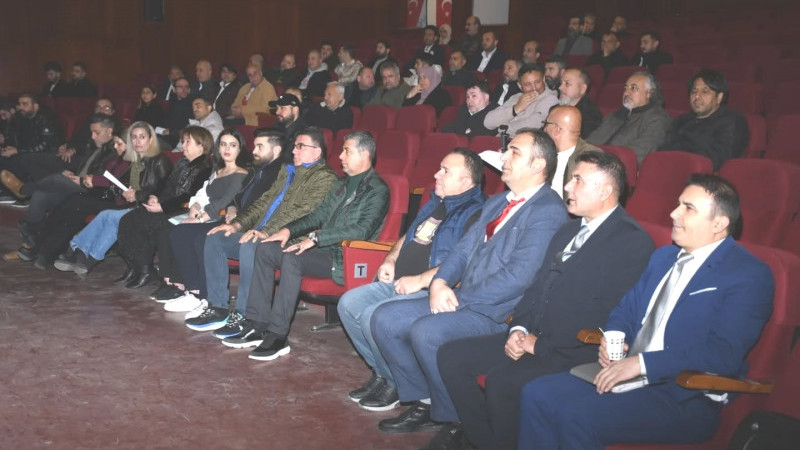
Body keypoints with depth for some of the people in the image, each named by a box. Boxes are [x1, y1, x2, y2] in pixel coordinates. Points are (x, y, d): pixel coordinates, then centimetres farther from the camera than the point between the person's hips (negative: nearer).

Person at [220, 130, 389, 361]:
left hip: (346, 259, -9)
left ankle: (278, 336, -26)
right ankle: (257, 326, -7)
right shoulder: (343, 183, 20)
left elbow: (363, 230, -23)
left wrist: (316, 237, -25)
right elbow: (319, 215, 21)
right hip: (324, 249, 9)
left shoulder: (377, 190, -9)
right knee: (265, 249, -5)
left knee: (291, 257, -31)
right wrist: (289, 229, 4)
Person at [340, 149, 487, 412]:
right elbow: (408, 236, 30)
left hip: (430, 292, -10)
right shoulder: (435, 203, 17)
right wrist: (391, 260, 10)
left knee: (373, 316, -27)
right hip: (399, 282, 10)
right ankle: (380, 372, 11)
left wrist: (420, 280, -23)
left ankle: (396, 383, -3)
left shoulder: (475, 213, -13)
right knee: (348, 304, -1)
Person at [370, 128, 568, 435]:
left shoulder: (548, 211, -11)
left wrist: (459, 299, -16)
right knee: (385, 319, -2)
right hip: (462, 300, 9)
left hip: (498, 312, -9)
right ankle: (424, 404, 8)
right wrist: (439, 283, -5)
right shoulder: (497, 203, 18)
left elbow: (519, 275, -20)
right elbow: (464, 249, 16)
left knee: (425, 331, -30)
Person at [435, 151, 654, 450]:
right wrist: (519, 329, 0)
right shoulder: (569, 229, 18)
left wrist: (541, 344, -16)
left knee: (501, 379, -31)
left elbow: (608, 317, -18)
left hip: (576, 351, -8)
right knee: (451, 356, -3)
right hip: (533, 338, 9)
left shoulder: (633, 242, -11)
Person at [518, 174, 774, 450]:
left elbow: (725, 354, -19)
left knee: (577, 415, -28)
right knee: (536, 395, -12)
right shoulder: (663, 256, 19)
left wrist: (642, 363, -22)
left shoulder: (750, 276, -8)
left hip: (685, 399, -8)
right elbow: (627, 309, 24)